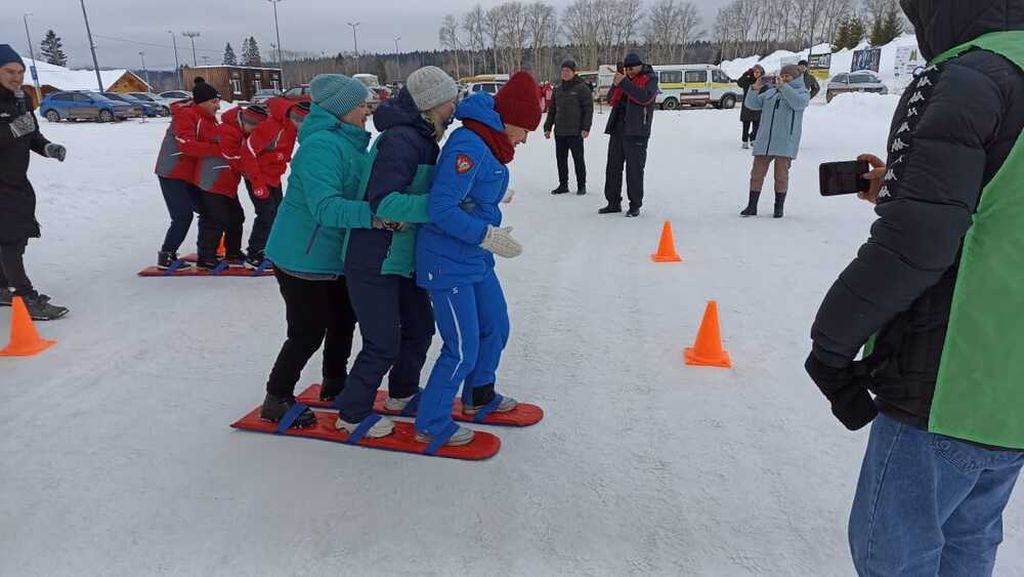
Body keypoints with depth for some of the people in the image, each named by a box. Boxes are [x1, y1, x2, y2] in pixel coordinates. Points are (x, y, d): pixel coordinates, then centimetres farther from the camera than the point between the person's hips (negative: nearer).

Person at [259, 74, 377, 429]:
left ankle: (335, 383, 40)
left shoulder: (349, 141, 5)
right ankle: (276, 400, 19)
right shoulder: (321, 146, -25)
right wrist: (371, 214, -47)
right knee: (309, 331, -1)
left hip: (333, 254, 10)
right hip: (302, 257, -10)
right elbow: (325, 206, -36)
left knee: (344, 318, 20)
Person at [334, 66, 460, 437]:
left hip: (403, 257, 10)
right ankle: (352, 414, 23)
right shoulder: (400, 139, -21)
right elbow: (384, 202, -31)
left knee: (420, 327, 19)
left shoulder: (422, 138, 9)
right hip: (374, 262, -10)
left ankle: (402, 393, 42)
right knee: (384, 344, 1)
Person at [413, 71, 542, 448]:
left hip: (476, 260, 10)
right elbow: (441, 209, -27)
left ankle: (478, 396, 44)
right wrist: (488, 236, -24)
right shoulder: (469, 144, -23)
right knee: (463, 351, -1)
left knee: (495, 328, 21)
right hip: (448, 263, -10)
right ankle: (430, 426, 20)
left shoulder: (490, 145, 7)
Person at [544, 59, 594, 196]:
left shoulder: (582, 88, -3)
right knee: (561, 159, 8)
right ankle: (563, 185, 18)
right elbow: (552, 110, 18)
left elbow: (588, 109, -7)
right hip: (559, 132, 6)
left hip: (575, 132, -5)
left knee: (578, 159, 2)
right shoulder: (558, 89, 13)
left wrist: (586, 128, -14)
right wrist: (547, 127, 12)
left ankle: (581, 185, 12)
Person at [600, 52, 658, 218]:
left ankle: (635, 206, 5)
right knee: (613, 167, 9)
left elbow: (644, 97, -19)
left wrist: (623, 83, -19)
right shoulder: (625, 78, 17)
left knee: (634, 169, -3)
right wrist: (615, 85, -3)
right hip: (618, 129, 6)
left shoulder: (650, 79, 0)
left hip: (636, 131, -6)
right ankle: (613, 203, 18)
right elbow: (611, 100, 14)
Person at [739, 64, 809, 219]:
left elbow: (798, 103, -16)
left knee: (781, 176, 0)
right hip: (764, 141, 4)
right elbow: (751, 104, 12)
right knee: (757, 174, 3)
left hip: (785, 143, -4)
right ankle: (752, 206, 10)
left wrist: (783, 86, -18)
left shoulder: (802, 92, 7)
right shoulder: (770, 92, 18)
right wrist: (755, 88, -3)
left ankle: (779, 207, 12)